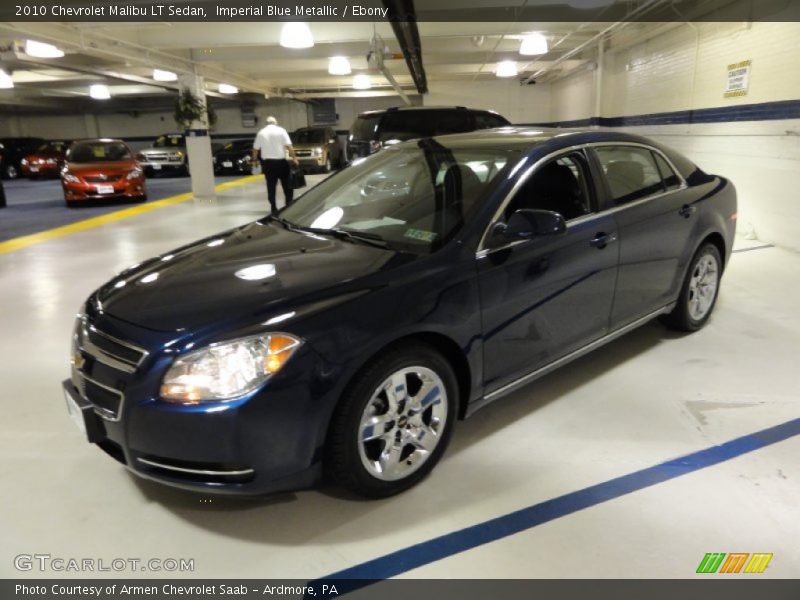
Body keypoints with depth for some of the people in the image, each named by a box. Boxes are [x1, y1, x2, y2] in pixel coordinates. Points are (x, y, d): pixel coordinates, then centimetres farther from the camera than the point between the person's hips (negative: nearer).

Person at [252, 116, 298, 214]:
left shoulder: (261, 133, 7)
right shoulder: (281, 130, -2)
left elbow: (255, 149, 8)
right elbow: (289, 146, -10)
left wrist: (254, 159, 21)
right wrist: (294, 158, -4)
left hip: (267, 162, 3)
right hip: (280, 161, -2)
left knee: (271, 186, 7)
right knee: (287, 184, 10)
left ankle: (274, 208, 7)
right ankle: (289, 204, 9)